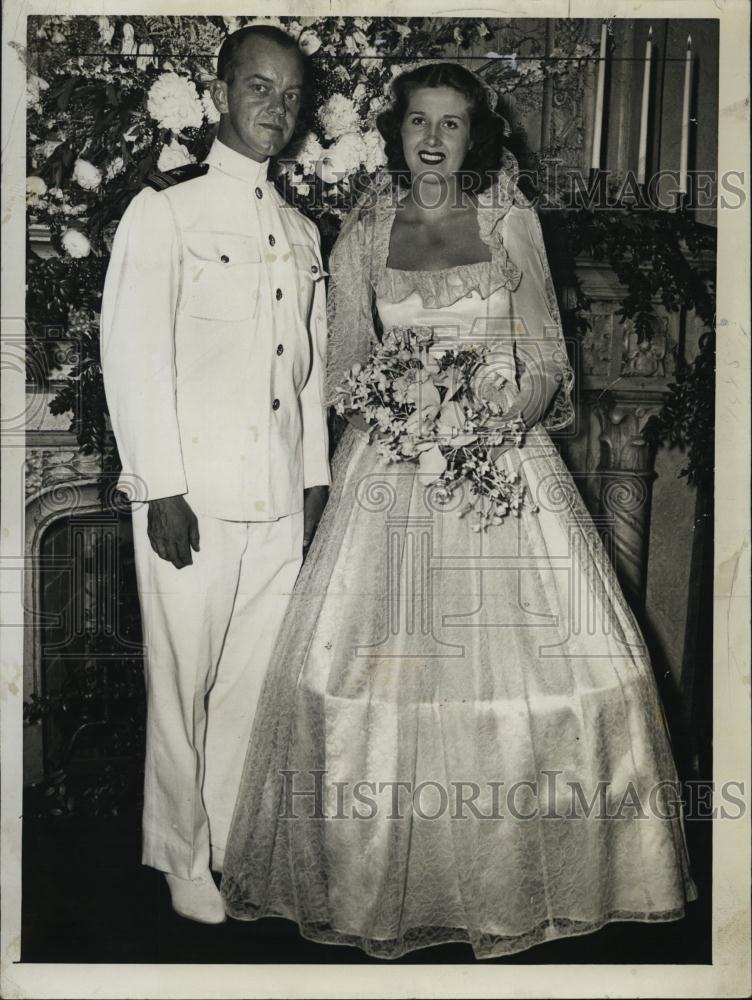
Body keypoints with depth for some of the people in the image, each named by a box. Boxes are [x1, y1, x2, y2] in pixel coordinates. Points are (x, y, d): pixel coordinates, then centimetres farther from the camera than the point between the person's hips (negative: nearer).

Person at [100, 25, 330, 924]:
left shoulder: (301, 234, 16)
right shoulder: (166, 209, -2)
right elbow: (132, 353, -7)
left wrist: (315, 477, 13)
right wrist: (161, 488, -12)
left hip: (280, 499, 5)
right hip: (191, 495, -5)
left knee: (256, 680, 10)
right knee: (184, 683, 4)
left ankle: (238, 847, 25)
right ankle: (183, 859, 21)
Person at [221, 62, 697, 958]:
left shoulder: (511, 221, 7)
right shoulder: (363, 235, 8)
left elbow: (545, 354, 5)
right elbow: (345, 365, 8)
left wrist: (502, 427, -14)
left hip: (507, 453, 0)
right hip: (394, 467, 0)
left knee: (532, 652, -1)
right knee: (385, 658, -1)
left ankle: (522, 867, 17)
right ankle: (386, 875, 15)